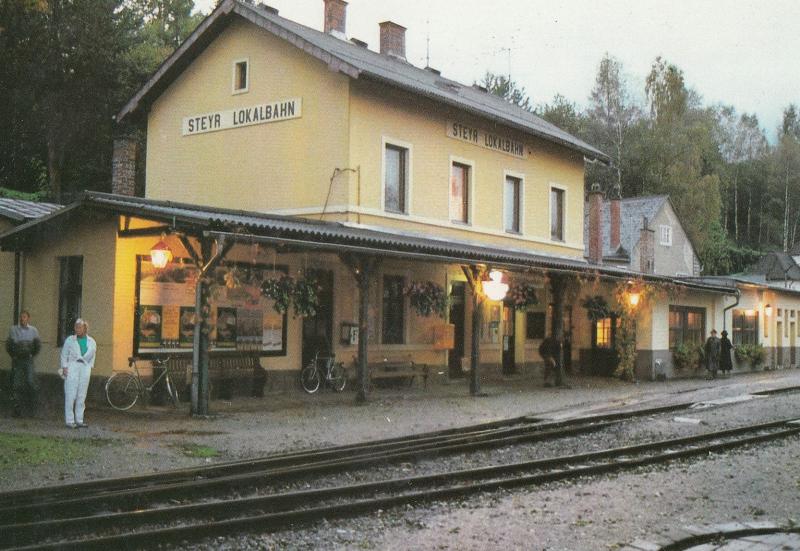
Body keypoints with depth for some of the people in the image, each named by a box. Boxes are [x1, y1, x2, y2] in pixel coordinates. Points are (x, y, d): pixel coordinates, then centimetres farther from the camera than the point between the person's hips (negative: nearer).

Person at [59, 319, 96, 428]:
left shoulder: (91, 342, 11)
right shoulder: (70, 340, 5)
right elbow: (64, 355, 7)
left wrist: (90, 367, 7)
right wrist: (64, 367, -2)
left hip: (85, 368, 3)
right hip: (72, 367, -2)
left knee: (82, 396, 3)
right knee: (70, 395, -7)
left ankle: (79, 420, 9)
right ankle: (70, 421, -5)